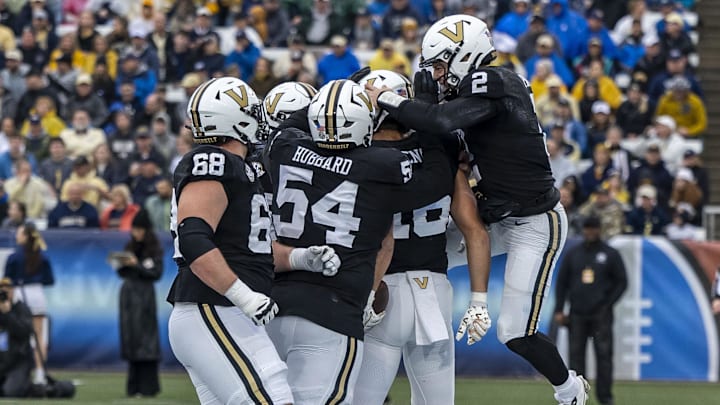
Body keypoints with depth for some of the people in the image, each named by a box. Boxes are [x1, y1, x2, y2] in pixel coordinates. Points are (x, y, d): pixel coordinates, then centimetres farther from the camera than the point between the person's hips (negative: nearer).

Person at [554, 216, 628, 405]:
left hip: (600, 313, -2)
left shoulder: (611, 254, 4)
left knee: (604, 353, -7)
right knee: (576, 354, -1)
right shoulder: (572, 254, 11)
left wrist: (608, 304, -7)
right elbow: (561, 282, 13)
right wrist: (559, 310, 4)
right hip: (577, 314, 2)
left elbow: (621, 282, 5)